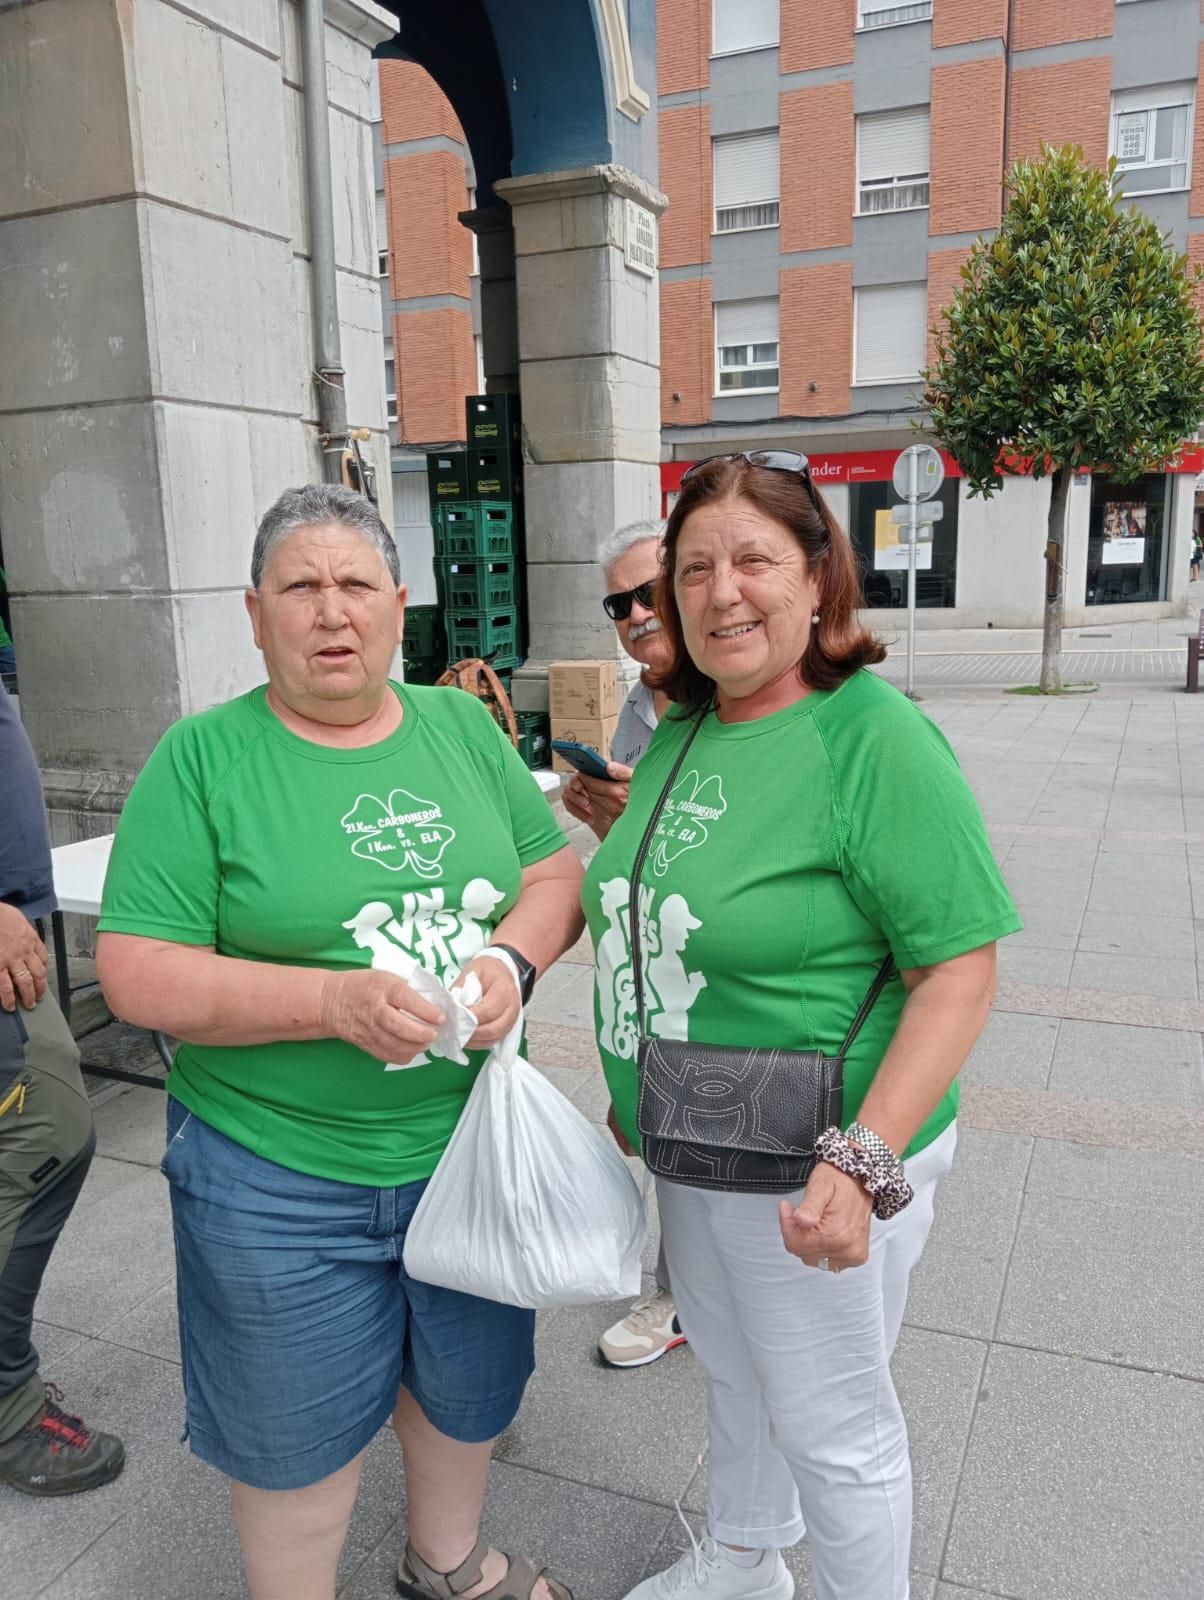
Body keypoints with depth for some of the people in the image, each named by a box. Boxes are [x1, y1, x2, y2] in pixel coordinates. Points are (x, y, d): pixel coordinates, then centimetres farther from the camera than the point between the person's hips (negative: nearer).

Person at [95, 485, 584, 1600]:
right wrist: (334, 1000, -26)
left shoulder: (463, 728, 1)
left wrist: (514, 957, -17)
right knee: (298, 1433, 16)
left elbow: (556, 873, 4)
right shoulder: (202, 758, -11)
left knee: (467, 1381, 25)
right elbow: (137, 972, -15)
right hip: (280, 1180, -4)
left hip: (472, 1142, 5)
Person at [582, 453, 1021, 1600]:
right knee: (729, 1372, 28)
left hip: (809, 1169, -7)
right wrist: (635, 1085, 16)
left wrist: (863, 1162, -30)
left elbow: (959, 967, -22)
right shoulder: (682, 731, 3)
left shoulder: (874, 737, -21)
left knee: (828, 1427, 13)